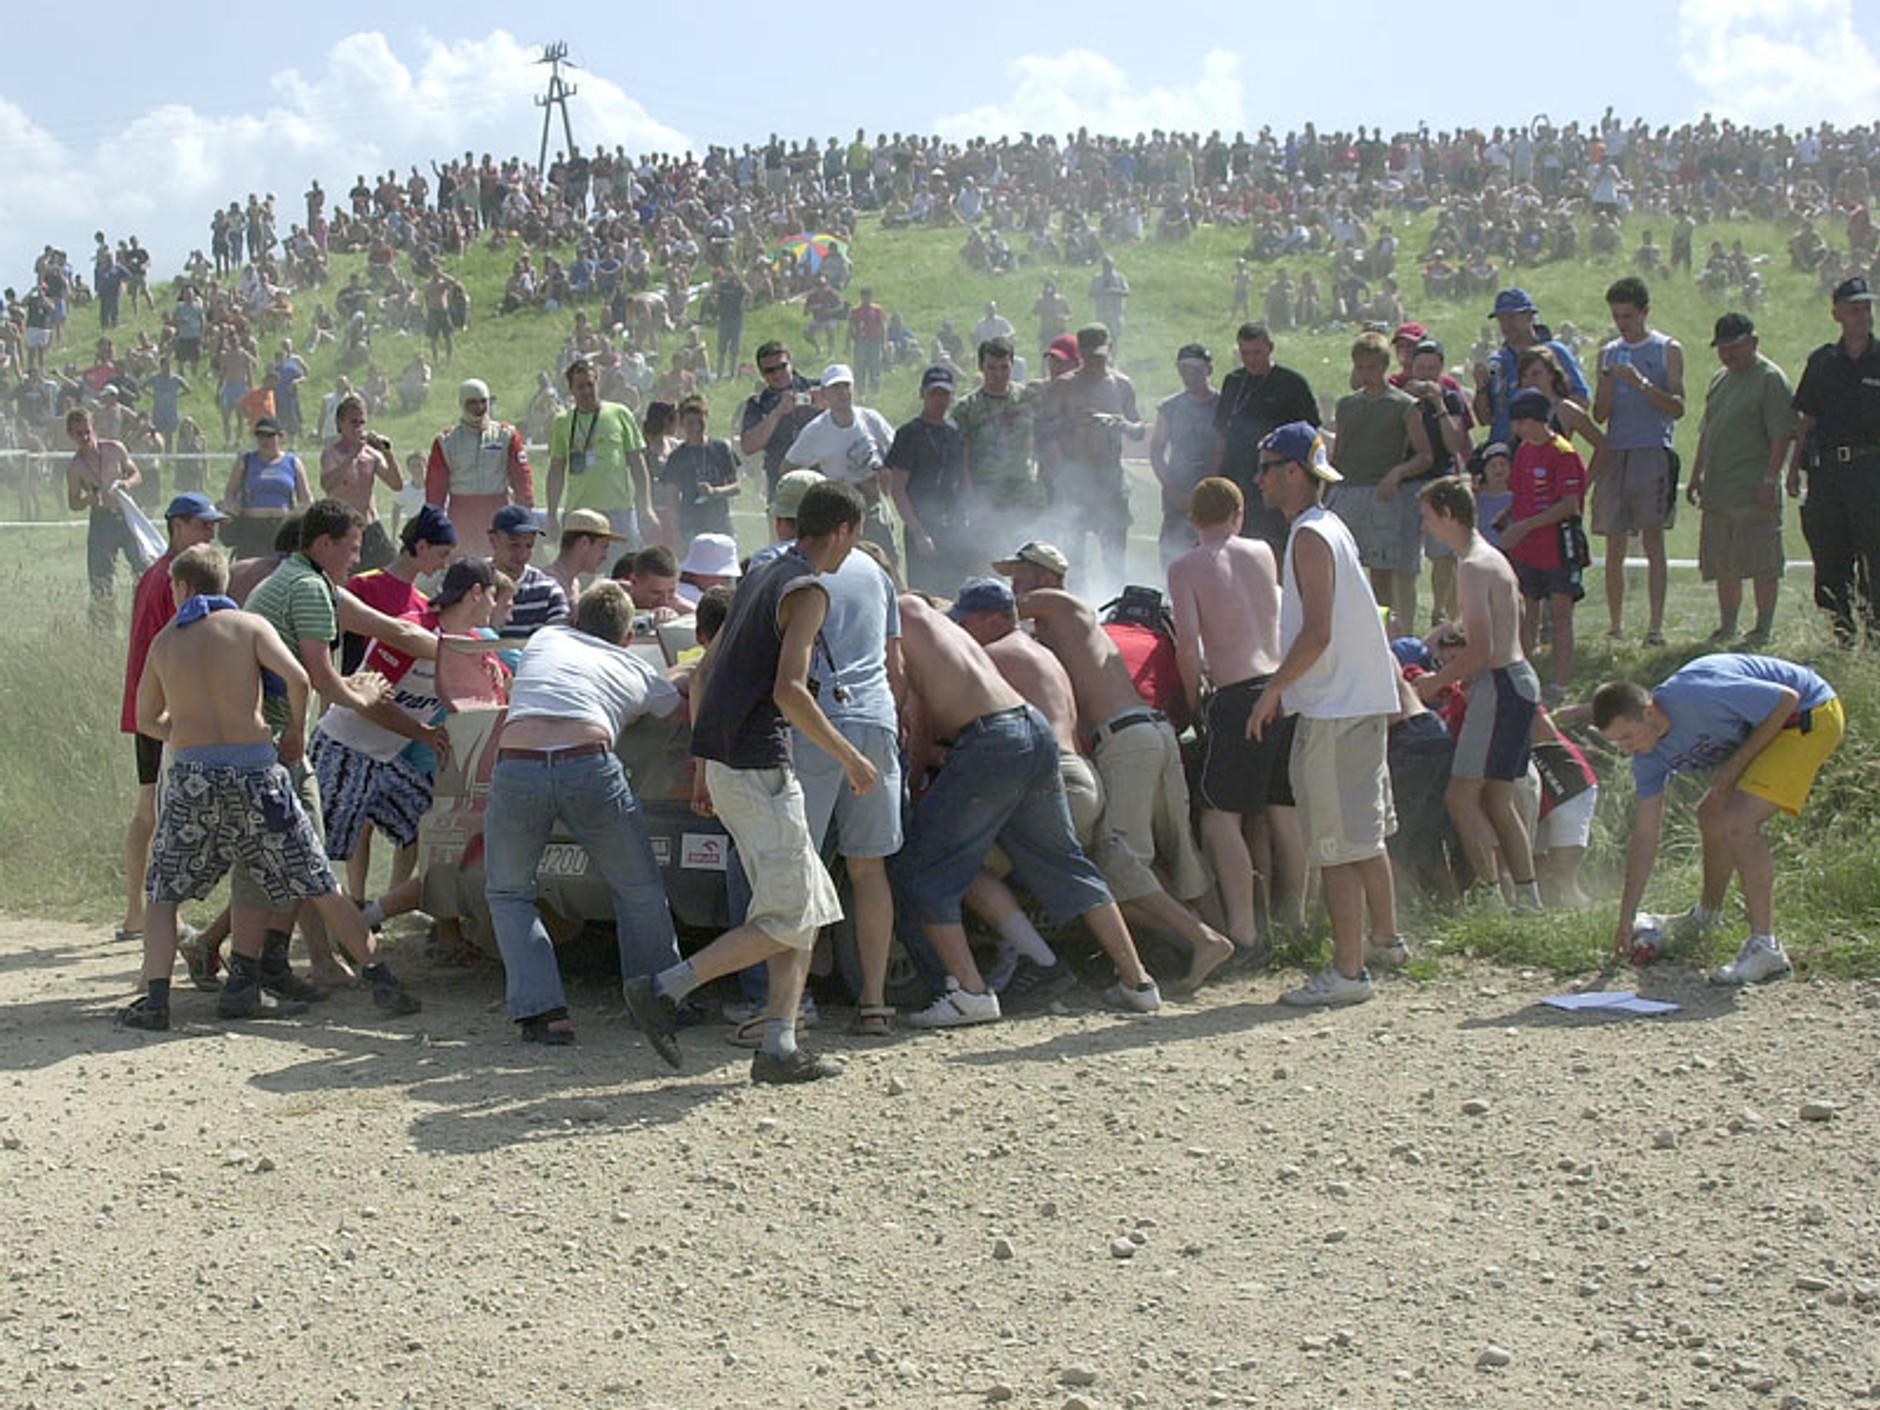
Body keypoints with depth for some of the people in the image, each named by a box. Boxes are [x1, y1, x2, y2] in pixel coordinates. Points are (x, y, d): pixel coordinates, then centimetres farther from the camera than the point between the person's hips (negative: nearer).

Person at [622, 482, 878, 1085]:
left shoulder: (761, 578, 19)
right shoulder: (807, 590, -9)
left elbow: (703, 676, 21)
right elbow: (788, 690, -21)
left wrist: (703, 768, 24)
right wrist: (849, 757, -12)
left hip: (722, 759, 10)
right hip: (758, 764, -10)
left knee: (810, 906, 11)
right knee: (788, 919, -5)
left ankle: (779, 1046, 5)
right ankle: (664, 989, -8)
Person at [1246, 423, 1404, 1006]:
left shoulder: (1310, 537, -15)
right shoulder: (1332, 529, 16)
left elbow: (1317, 633, -22)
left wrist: (1273, 691, -14)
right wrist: (1285, 689, 22)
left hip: (1334, 710, -10)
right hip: (1365, 697, 10)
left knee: (1338, 845, -7)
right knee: (1365, 831, 23)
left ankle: (1348, 970, -6)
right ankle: (1385, 938, 37)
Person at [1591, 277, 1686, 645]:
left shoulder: (1668, 350, 5)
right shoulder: (1609, 353, 16)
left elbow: (1677, 408, -4)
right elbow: (1599, 415, 13)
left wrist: (1641, 383, -16)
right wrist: (1608, 385, -6)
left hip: (1652, 452, -4)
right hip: (1614, 453, 4)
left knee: (1652, 539, -8)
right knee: (1614, 545, 4)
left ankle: (1655, 625, -7)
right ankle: (1615, 625, 9)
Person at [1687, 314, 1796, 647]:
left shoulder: (1770, 379, -7)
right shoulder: (1720, 380, 18)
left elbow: (1782, 435, -14)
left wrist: (1770, 479, -20)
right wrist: (1696, 476, 20)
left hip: (1754, 493, -8)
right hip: (1717, 491, 8)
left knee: (1761, 564, -4)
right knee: (1722, 565, 12)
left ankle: (1763, 631, 2)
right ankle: (1727, 628, 22)